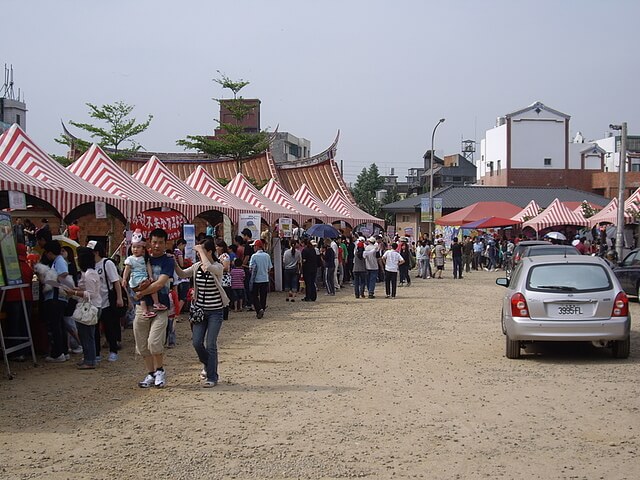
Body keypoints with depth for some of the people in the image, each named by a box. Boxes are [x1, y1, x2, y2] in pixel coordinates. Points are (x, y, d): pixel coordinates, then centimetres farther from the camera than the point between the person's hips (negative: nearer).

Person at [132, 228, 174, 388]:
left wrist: (141, 293, -11)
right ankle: (150, 374, 21)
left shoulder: (168, 261, -3)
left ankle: (160, 370, 4)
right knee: (142, 345, 7)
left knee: (154, 342, -18)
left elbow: (160, 283, -15)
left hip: (160, 308, -5)